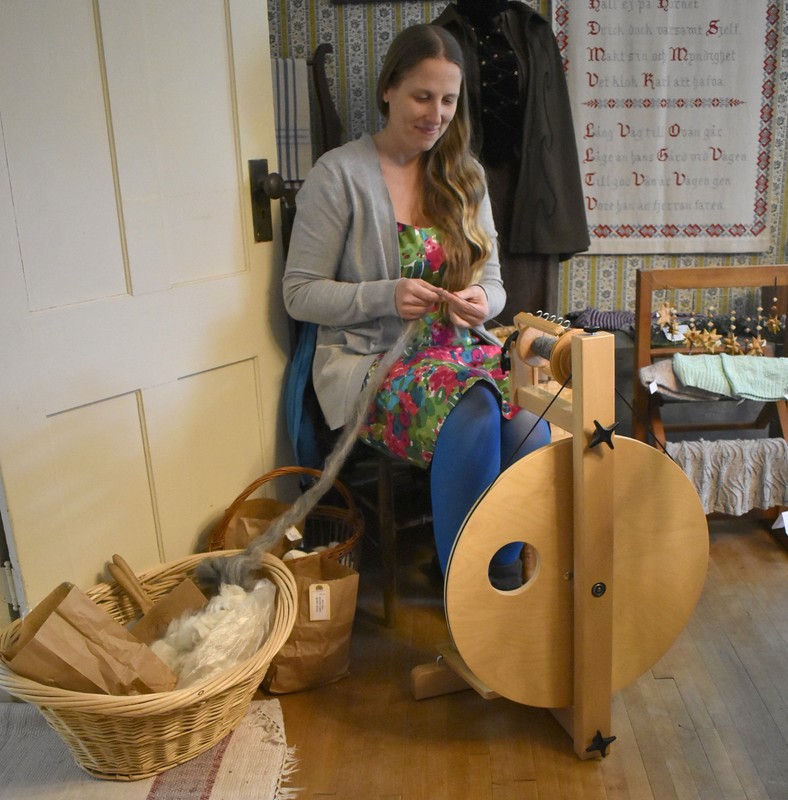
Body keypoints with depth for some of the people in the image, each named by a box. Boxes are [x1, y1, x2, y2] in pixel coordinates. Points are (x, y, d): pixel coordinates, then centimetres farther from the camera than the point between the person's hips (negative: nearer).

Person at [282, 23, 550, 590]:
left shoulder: (465, 175, 12)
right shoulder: (340, 174, -4)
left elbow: (492, 281, 13)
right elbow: (300, 293, -5)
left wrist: (481, 302, -12)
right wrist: (386, 296, -20)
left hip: (461, 346, 5)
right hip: (369, 358, -4)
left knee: (532, 423, -27)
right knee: (471, 416, -34)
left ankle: (505, 575, -4)